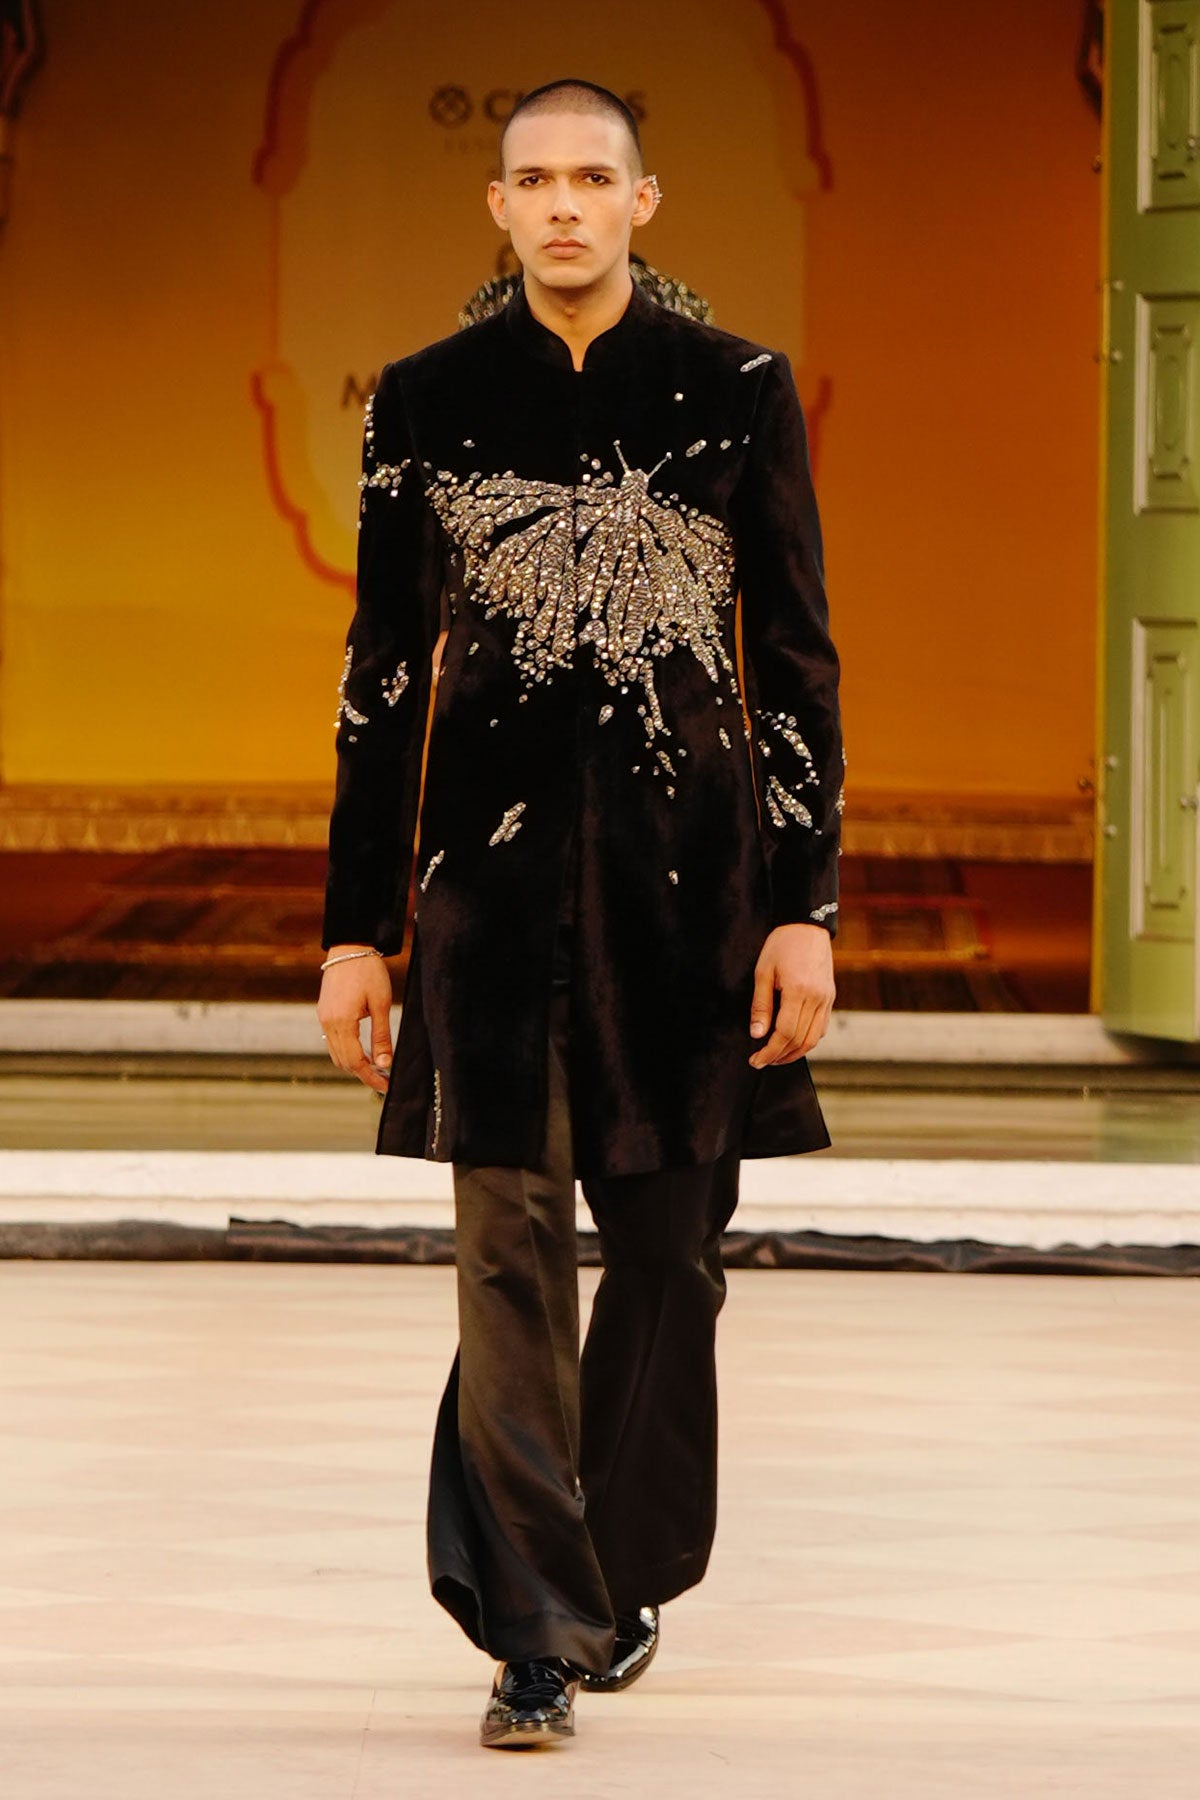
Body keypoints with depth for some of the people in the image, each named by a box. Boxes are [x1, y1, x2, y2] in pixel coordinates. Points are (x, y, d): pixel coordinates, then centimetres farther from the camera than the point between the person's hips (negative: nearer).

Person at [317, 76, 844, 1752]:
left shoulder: (740, 391, 3)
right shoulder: (424, 402, 5)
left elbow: (798, 661, 3)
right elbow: (382, 675, 7)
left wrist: (805, 908, -3)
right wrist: (355, 926, 4)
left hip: (688, 870, 0)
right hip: (496, 864, 0)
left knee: (670, 1241, 6)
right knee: (511, 1249, -5)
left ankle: (622, 1578, 21)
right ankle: (539, 1632, -3)